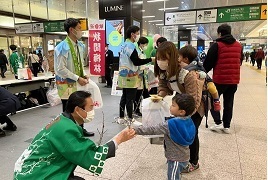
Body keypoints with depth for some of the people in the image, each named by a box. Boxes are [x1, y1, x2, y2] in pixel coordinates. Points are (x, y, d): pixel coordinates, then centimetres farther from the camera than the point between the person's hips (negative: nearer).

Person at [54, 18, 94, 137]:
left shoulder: (80, 46, 6)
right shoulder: (62, 48, -18)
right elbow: (60, 69, -21)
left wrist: (84, 75, 1)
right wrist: (77, 78, -20)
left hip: (78, 84, 7)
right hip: (66, 85, -7)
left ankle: (81, 129, 37)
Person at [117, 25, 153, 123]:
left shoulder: (124, 45, 13)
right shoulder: (130, 46, -16)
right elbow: (137, 61, -22)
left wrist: (139, 67, 16)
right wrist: (151, 59, -17)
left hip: (124, 75, 9)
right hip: (130, 76, -9)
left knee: (124, 97, 15)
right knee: (130, 99, -2)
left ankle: (121, 117, 24)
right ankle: (130, 119, 7)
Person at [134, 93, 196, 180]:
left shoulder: (171, 124, -30)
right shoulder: (188, 121, -7)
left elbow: (153, 130, -29)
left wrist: (135, 130, -25)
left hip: (176, 159, -7)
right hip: (183, 157, 7)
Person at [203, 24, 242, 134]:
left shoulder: (217, 45, -9)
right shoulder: (239, 46, 9)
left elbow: (208, 63, -8)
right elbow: (239, 61, 18)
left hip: (220, 79, -5)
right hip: (234, 79, 5)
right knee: (229, 103, 13)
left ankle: (218, 123, 5)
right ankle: (226, 126, 18)